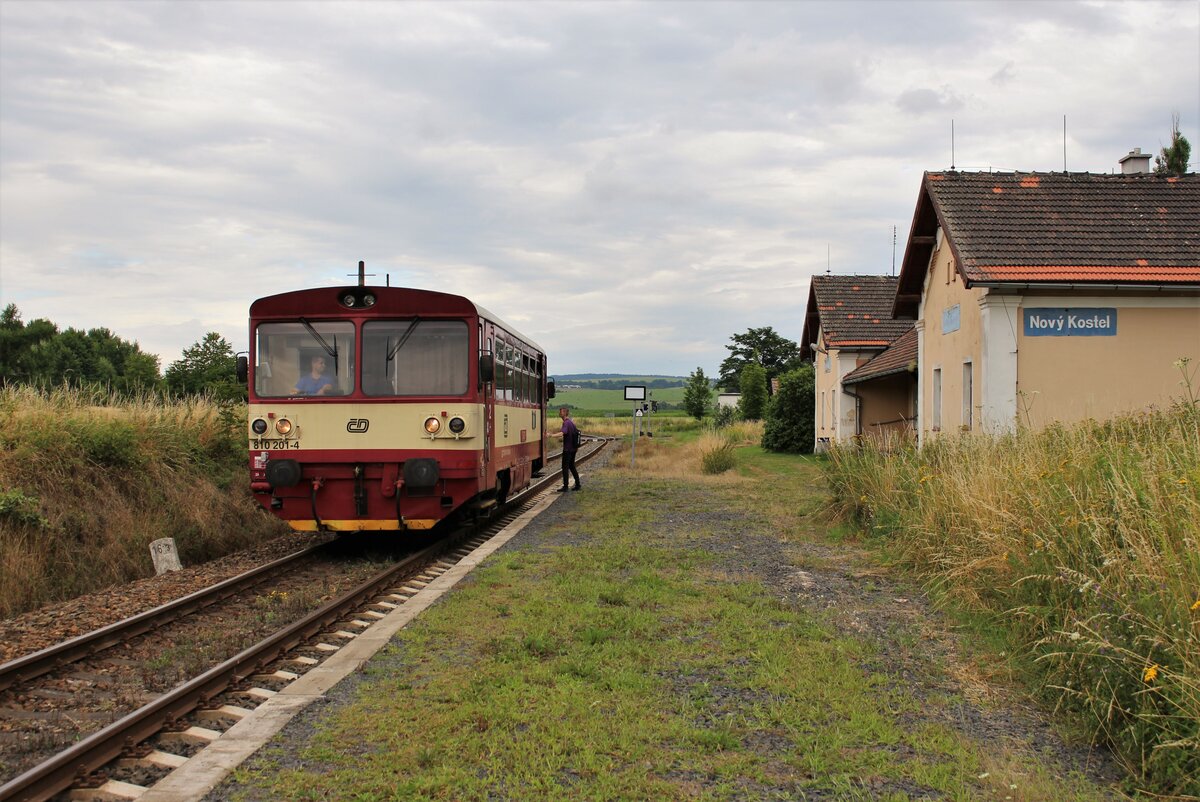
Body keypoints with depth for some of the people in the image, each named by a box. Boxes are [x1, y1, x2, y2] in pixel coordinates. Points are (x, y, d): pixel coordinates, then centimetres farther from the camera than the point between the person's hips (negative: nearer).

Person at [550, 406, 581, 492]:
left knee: (565, 467, -4)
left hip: (567, 449, -9)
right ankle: (577, 485, 18)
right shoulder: (571, 422, 14)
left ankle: (565, 487, -3)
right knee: (572, 466, 17)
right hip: (573, 448, 9)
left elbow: (562, 433, -34)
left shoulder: (566, 423, -17)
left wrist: (551, 435, -43)